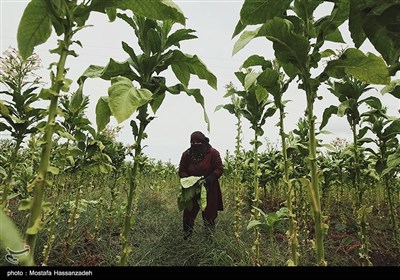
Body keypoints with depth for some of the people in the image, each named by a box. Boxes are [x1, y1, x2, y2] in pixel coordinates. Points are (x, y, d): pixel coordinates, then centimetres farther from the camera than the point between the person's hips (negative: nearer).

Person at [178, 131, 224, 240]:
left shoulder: (213, 153, -9)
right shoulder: (186, 154, -1)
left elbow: (219, 169, -9)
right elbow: (182, 171, 3)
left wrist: (209, 179, -23)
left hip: (209, 190, -1)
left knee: (209, 215, 10)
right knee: (189, 213, 6)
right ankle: (186, 238, 24)